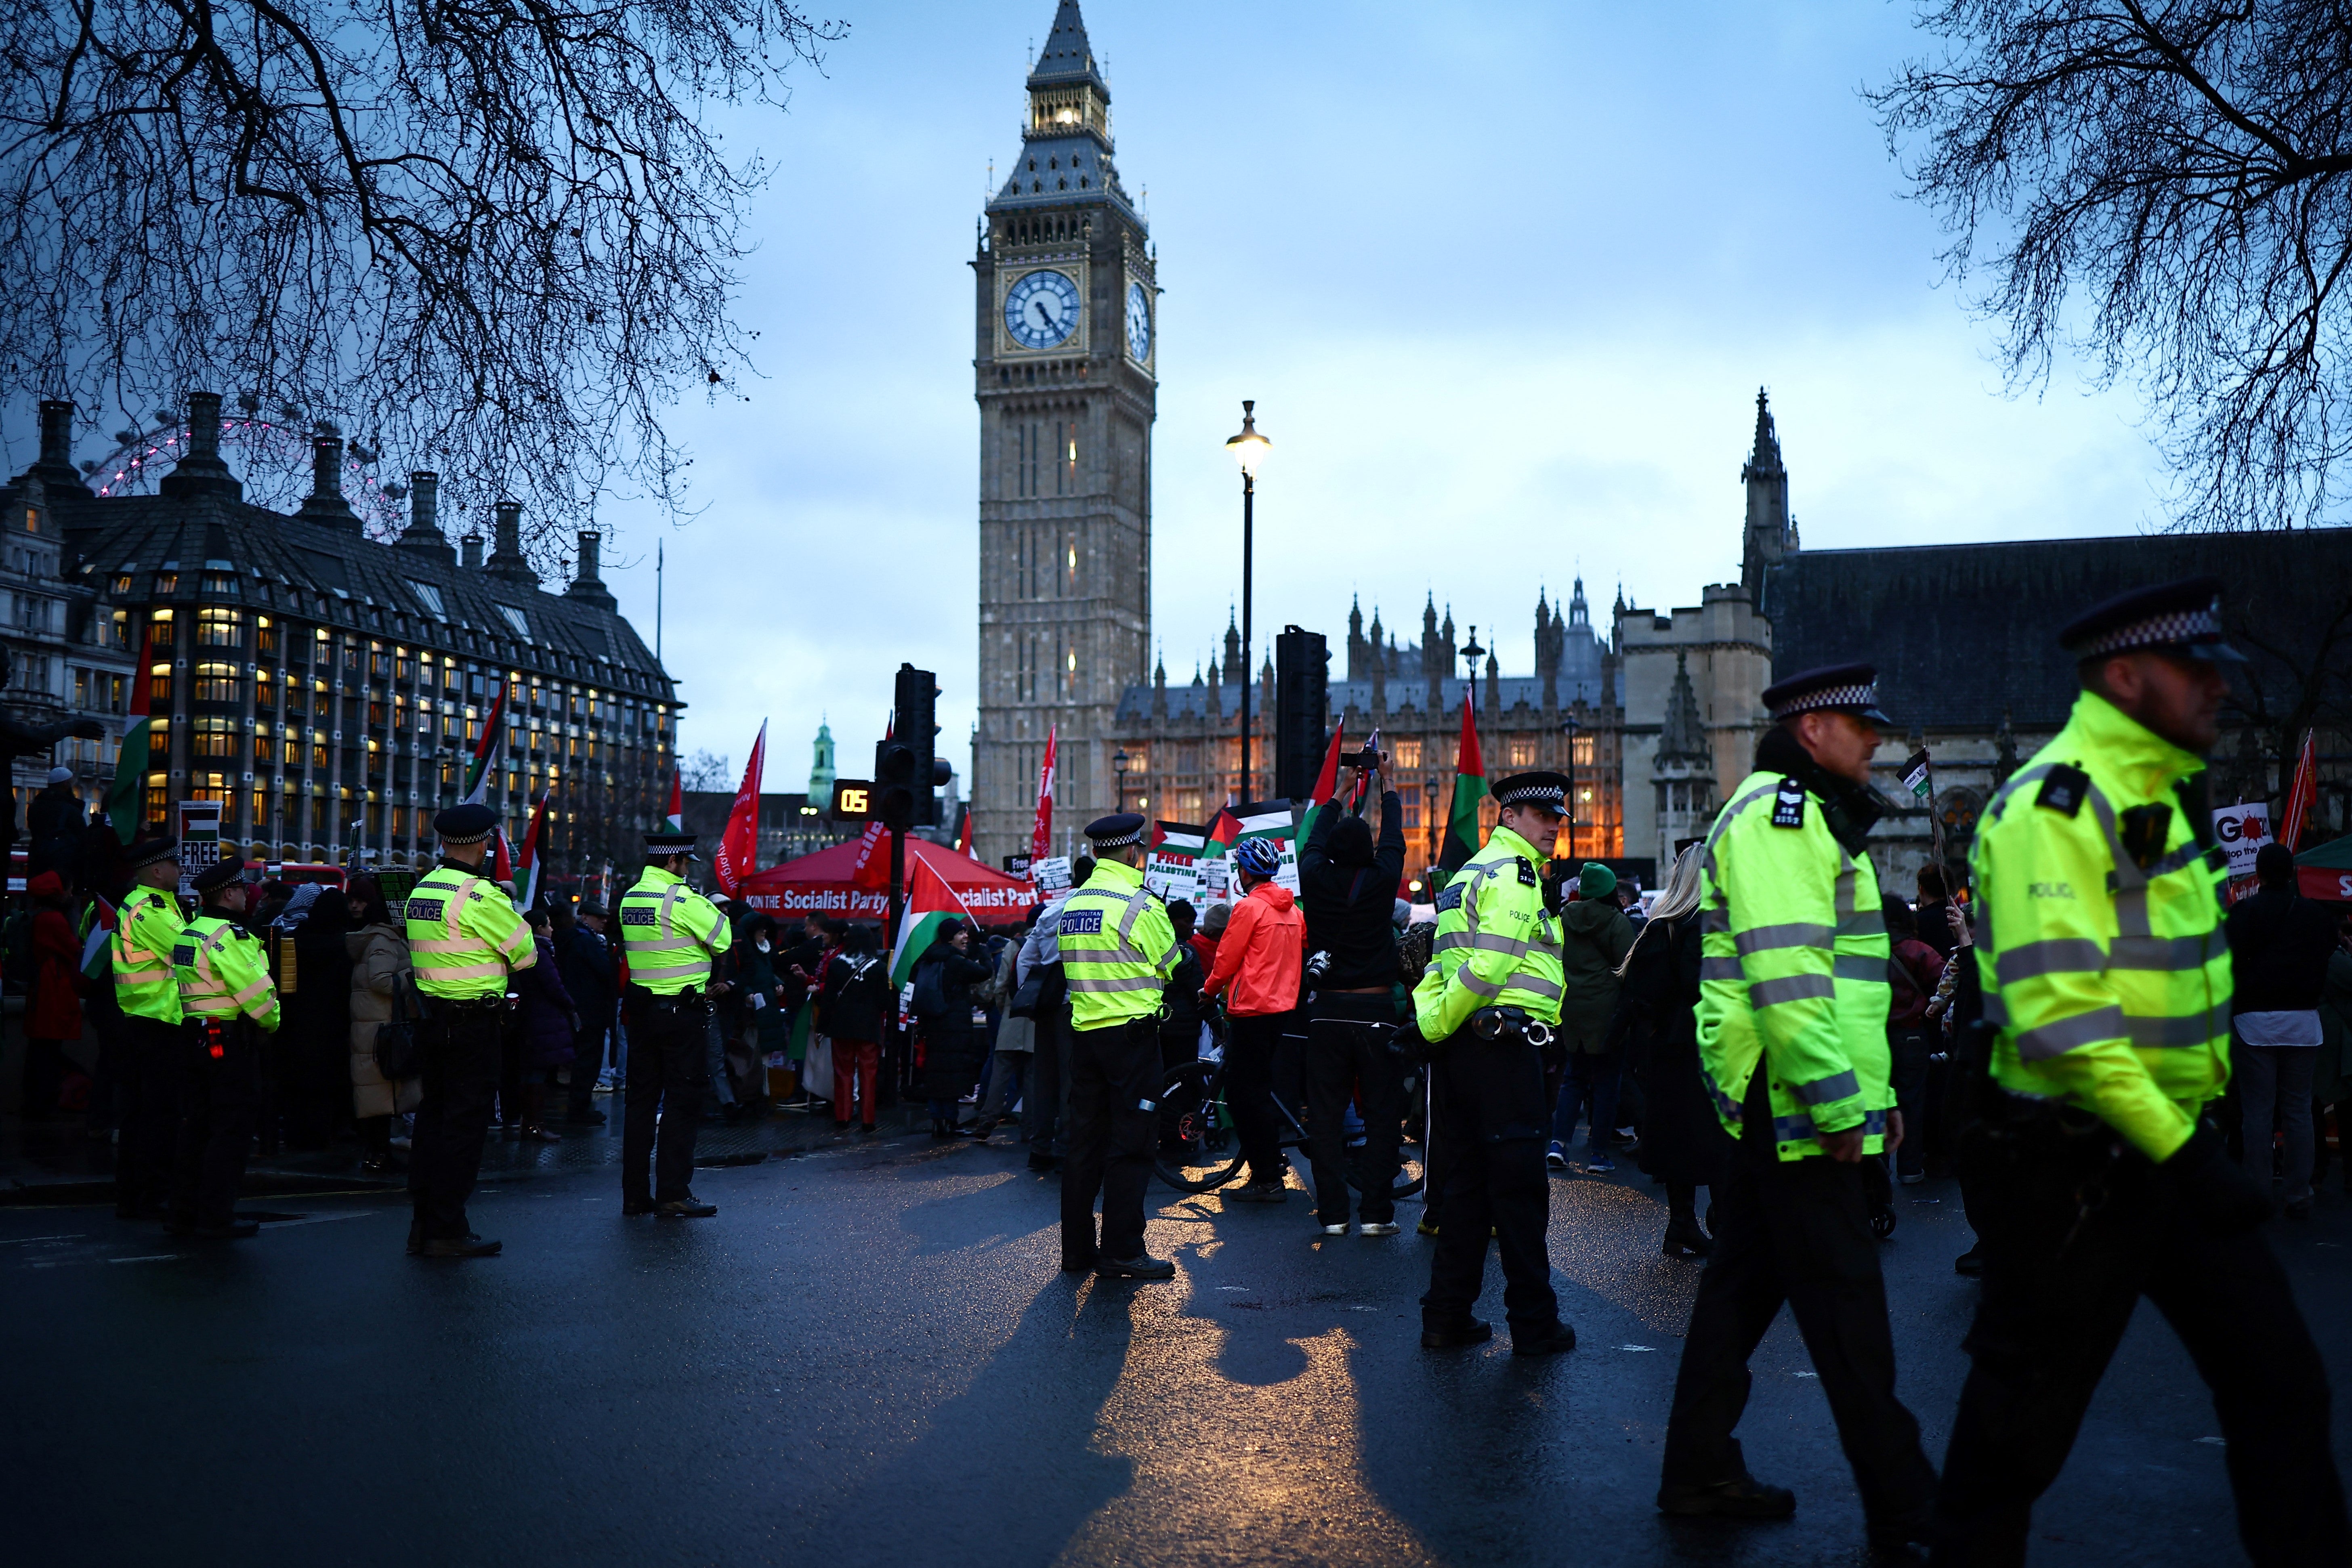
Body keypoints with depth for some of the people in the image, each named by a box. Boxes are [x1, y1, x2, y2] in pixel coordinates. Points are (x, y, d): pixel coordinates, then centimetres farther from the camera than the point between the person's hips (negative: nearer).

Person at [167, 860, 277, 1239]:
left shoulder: (188, 934, 15)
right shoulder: (228, 936, -16)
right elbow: (256, 991, -19)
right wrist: (271, 1022, -1)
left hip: (194, 1035, 10)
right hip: (228, 1042, -10)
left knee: (196, 1127, 14)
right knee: (229, 1131, -3)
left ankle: (184, 1213, 20)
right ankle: (217, 1218, 0)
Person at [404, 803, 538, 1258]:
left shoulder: (419, 892, 10)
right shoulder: (481, 895, -15)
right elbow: (525, 954, -8)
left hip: (433, 1015, 8)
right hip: (475, 1023, -8)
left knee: (432, 1117, 13)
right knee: (465, 1122, -3)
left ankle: (424, 1224, 19)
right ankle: (448, 1231, 0)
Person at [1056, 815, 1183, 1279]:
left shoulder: (1070, 905, 9)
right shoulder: (1140, 905, -12)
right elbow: (1173, 968, -3)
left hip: (1083, 1031, 7)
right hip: (1132, 1032, -7)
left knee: (1084, 1141, 11)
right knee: (1130, 1145, -2)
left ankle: (1077, 1248, 16)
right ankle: (1121, 1252, 0)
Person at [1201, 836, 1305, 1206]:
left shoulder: (1248, 906, -13)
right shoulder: (1292, 909, 10)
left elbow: (1227, 959, -10)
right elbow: (1302, 954, 20)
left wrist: (1209, 990, 7)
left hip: (1252, 1008, -8)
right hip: (1283, 1005, 8)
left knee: (1244, 1093, -3)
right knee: (1261, 1089, 18)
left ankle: (1266, 1179, -4)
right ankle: (1269, 1170, 23)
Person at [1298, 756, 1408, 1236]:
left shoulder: (1315, 879, -3)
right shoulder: (1381, 880, -7)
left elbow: (1314, 841, 17)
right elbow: (1394, 838, 11)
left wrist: (1341, 792, 30)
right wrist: (1387, 785, 26)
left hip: (1328, 1012, 2)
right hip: (1376, 1011, -2)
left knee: (1326, 1115, 6)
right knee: (1382, 1115, 4)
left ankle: (1332, 1213, 7)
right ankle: (1377, 1213, 3)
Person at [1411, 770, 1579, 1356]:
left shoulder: (1469, 874, 21)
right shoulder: (1514, 873, -10)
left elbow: (1442, 964, 18)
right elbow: (1489, 965, -19)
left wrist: (1435, 1023, 9)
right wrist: (1442, 1023, -10)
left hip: (1459, 1049, 9)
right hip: (1503, 1045, -9)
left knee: (1466, 1183, 12)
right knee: (1520, 1186, -1)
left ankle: (1447, 1315, 15)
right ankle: (1534, 1324, 6)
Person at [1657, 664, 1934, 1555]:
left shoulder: (1804, 816, 22)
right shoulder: (1778, 811, -12)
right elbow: (1786, 971, -22)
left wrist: (1874, 1088, 23)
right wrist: (1839, 1102, -22)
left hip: (1778, 1112, 11)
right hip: (1798, 1109, -11)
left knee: (1745, 1281, 14)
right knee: (1847, 1312, -4)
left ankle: (1700, 1473, 22)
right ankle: (1904, 1511, 4)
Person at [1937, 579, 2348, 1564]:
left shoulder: (2161, 796, 13)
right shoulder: (2051, 806, -18)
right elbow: (2058, 1016, -26)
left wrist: (2194, 1133, 18)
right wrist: (2183, 1151, -24)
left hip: (2172, 1144, 9)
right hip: (2074, 1167, -9)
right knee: (2025, 1419, 5)